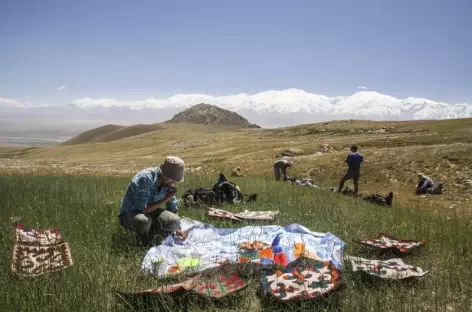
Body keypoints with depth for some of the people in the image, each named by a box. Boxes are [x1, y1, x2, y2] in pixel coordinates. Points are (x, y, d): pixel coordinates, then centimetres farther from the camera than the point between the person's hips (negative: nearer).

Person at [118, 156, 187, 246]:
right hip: (130, 213, -5)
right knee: (143, 221, -40)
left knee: (174, 222, -20)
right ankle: (145, 244, -5)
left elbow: (172, 205, 5)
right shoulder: (145, 178, -32)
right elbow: (143, 209, -31)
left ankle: (150, 231, 9)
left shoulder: (168, 182, -10)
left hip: (149, 212, 5)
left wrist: (178, 228, 4)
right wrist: (165, 199, -24)